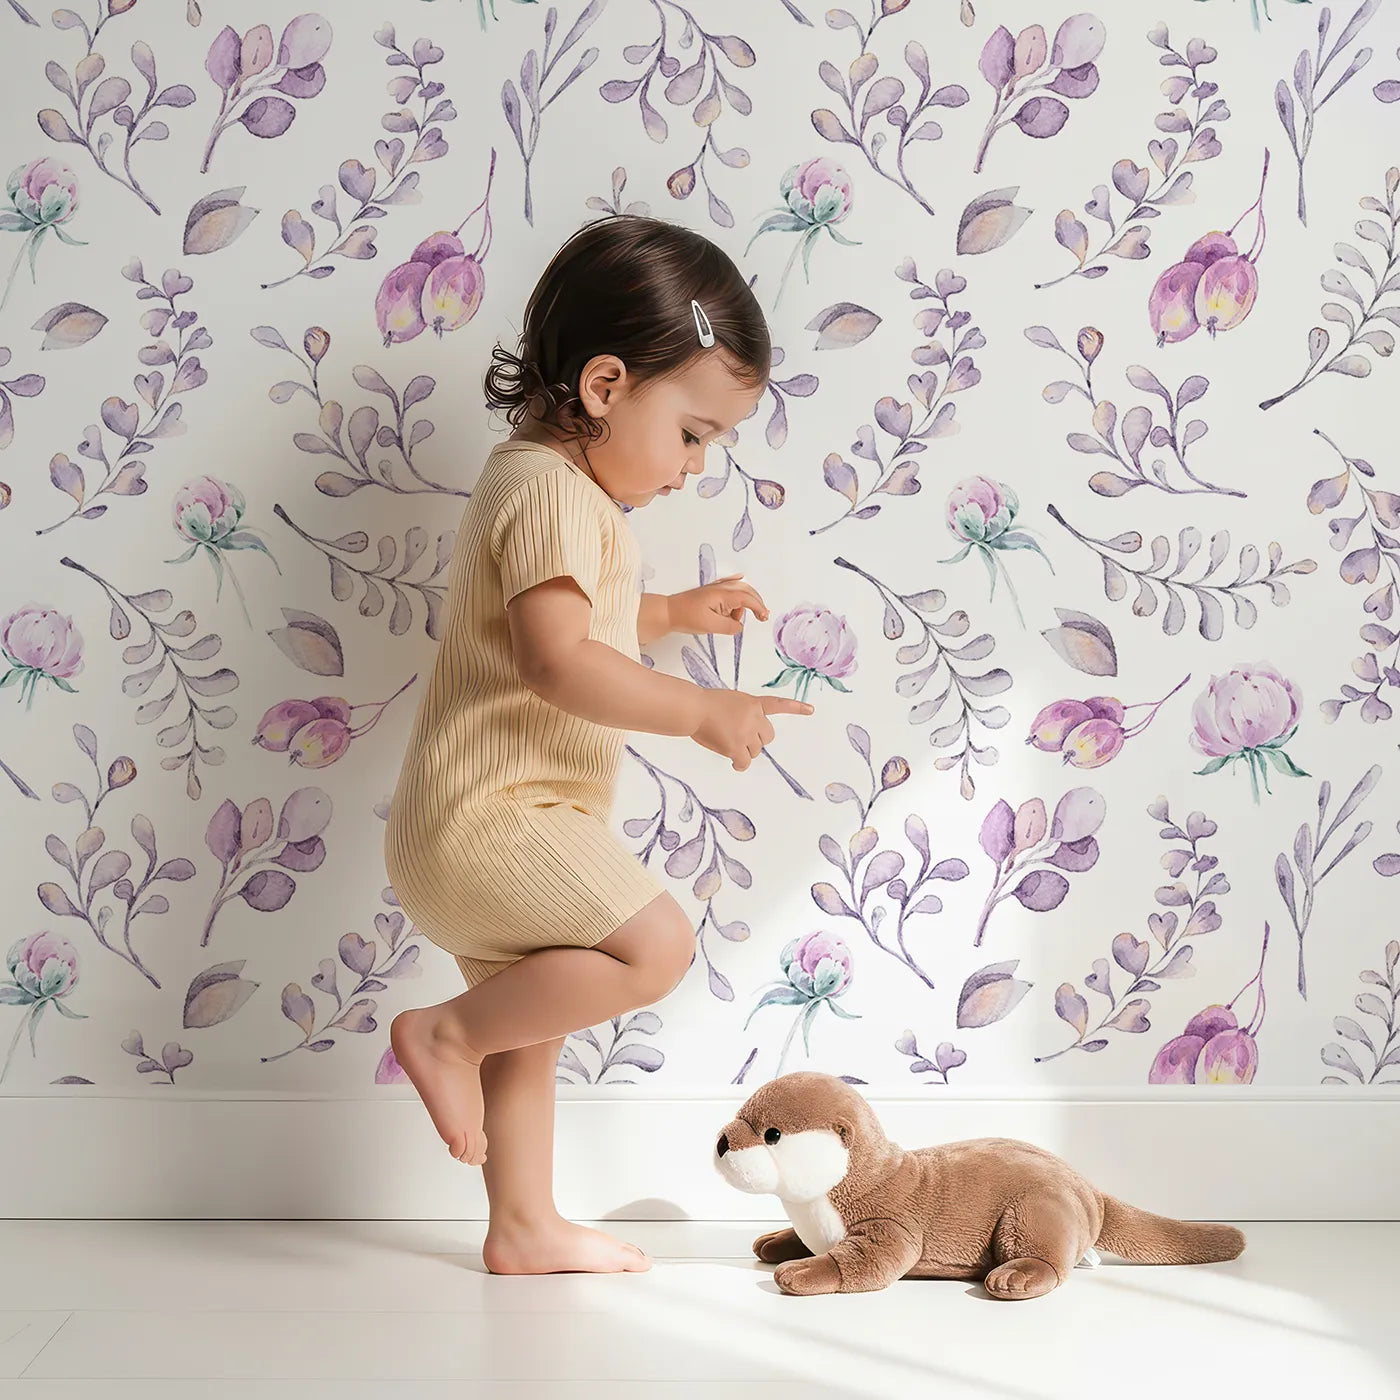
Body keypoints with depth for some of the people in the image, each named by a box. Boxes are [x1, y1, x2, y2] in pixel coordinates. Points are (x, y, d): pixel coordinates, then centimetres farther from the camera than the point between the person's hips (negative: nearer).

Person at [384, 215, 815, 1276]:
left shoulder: (562, 487, 17)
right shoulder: (547, 488, -17)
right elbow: (560, 660, -29)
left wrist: (672, 613, 20)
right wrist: (702, 711, -24)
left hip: (502, 818, 11)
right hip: (489, 814, -11)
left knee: (534, 1029, 18)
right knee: (655, 948, -21)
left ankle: (525, 1230, 29)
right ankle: (448, 1031, -7)